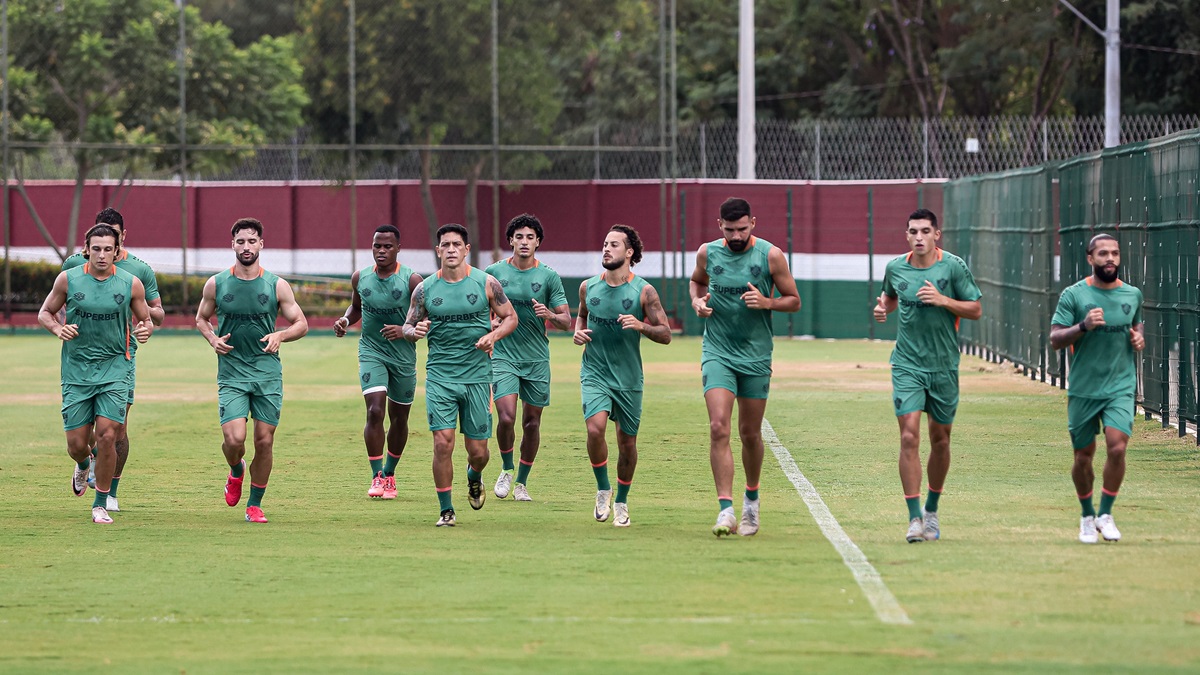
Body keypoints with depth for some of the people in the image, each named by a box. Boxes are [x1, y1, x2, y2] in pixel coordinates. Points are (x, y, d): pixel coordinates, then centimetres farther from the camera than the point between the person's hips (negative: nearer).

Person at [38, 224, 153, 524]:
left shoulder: (131, 284, -2)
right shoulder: (68, 279, -2)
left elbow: (145, 320, 11)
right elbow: (44, 313, 10)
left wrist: (144, 330, -12)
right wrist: (58, 328, -11)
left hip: (114, 369, -1)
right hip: (76, 371, 1)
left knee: (107, 435, -13)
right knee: (77, 443, 2)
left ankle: (100, 504, 2)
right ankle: (83, 465, 41)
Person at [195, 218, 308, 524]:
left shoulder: (277, 286, 1)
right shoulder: (216, 284, 2)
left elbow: (301, 324, 7)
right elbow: (201, 318, 16)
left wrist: (280, 335, -13)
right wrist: (213, 338, -4)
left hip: (268, 373, 1)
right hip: (231, 374, -1)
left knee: (264, 441, 1)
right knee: (234, 438, -15)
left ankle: (255, 504, 17)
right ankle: (236, 471, 21)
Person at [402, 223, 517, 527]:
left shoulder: (486, 283, -1)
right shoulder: (425, 289, 1)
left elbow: (510, 317, 8)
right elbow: (408, 327, 10)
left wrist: (493, 336, -11)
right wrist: (414, 331, -14)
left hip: (477, 375, 0)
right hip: (440, 375, 0)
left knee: (477, 450, 5)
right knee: (443, 442, -13)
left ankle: (474, 477, 41)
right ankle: (446, 510, 1)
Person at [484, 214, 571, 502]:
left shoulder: (549, 276, 1)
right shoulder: (494, 272, 1)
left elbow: (566, 321, 2)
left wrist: (549, 314, -17)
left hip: (537, 359, 1)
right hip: (503, 356, -1)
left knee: (532, 422, 5)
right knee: (506, 417, -16)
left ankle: (521, 483, 20)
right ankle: (507, 470, 9)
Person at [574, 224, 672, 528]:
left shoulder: (644, 291, -7)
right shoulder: (588, 287, 2)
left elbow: (666, 335, -5)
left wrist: (641, 326, -24)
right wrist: (578, 332, 1)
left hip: (628, 377, -1)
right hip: (594, 373, 1)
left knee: (627, 443, 7)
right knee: (595, 429, -22)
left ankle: (621, 502, 29)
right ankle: (603, 489, 0)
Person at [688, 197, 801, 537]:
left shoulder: (770, 255, -6)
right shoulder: (708, 253, 1)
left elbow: (794, 301, 1)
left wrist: (767, 302, -18)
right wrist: (697, 301, 1)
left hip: (756, 355, 0)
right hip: (717, 352, 0)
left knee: (750, 433, 9)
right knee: (718, 427, -15)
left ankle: (751, 497, 33)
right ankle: (726, 509, -17)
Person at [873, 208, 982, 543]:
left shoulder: (954, 267, -5)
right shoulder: (895, 268, 3)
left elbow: (976, 310, -3)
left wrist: (942, 300, -17)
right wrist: (883, 307, 1)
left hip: (944, 365, 0)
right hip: (907, 364, 0)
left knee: (940, 439, 10)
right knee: (909, 436, -13)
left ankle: (932, 510, 29)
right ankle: (915, 518, -13)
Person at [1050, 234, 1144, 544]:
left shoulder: (1133, 295, 6)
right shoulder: (1073, 295, -4)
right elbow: (1055, 339, -8)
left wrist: (1139, 337, 3)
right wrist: (1084, 326, -24)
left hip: (1121, 387, 1)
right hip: (1083, 389, -1)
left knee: (1117, 447, -17)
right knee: (1083, 456, 6)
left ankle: (1105, 513, 0)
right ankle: (1087, 516, 27)